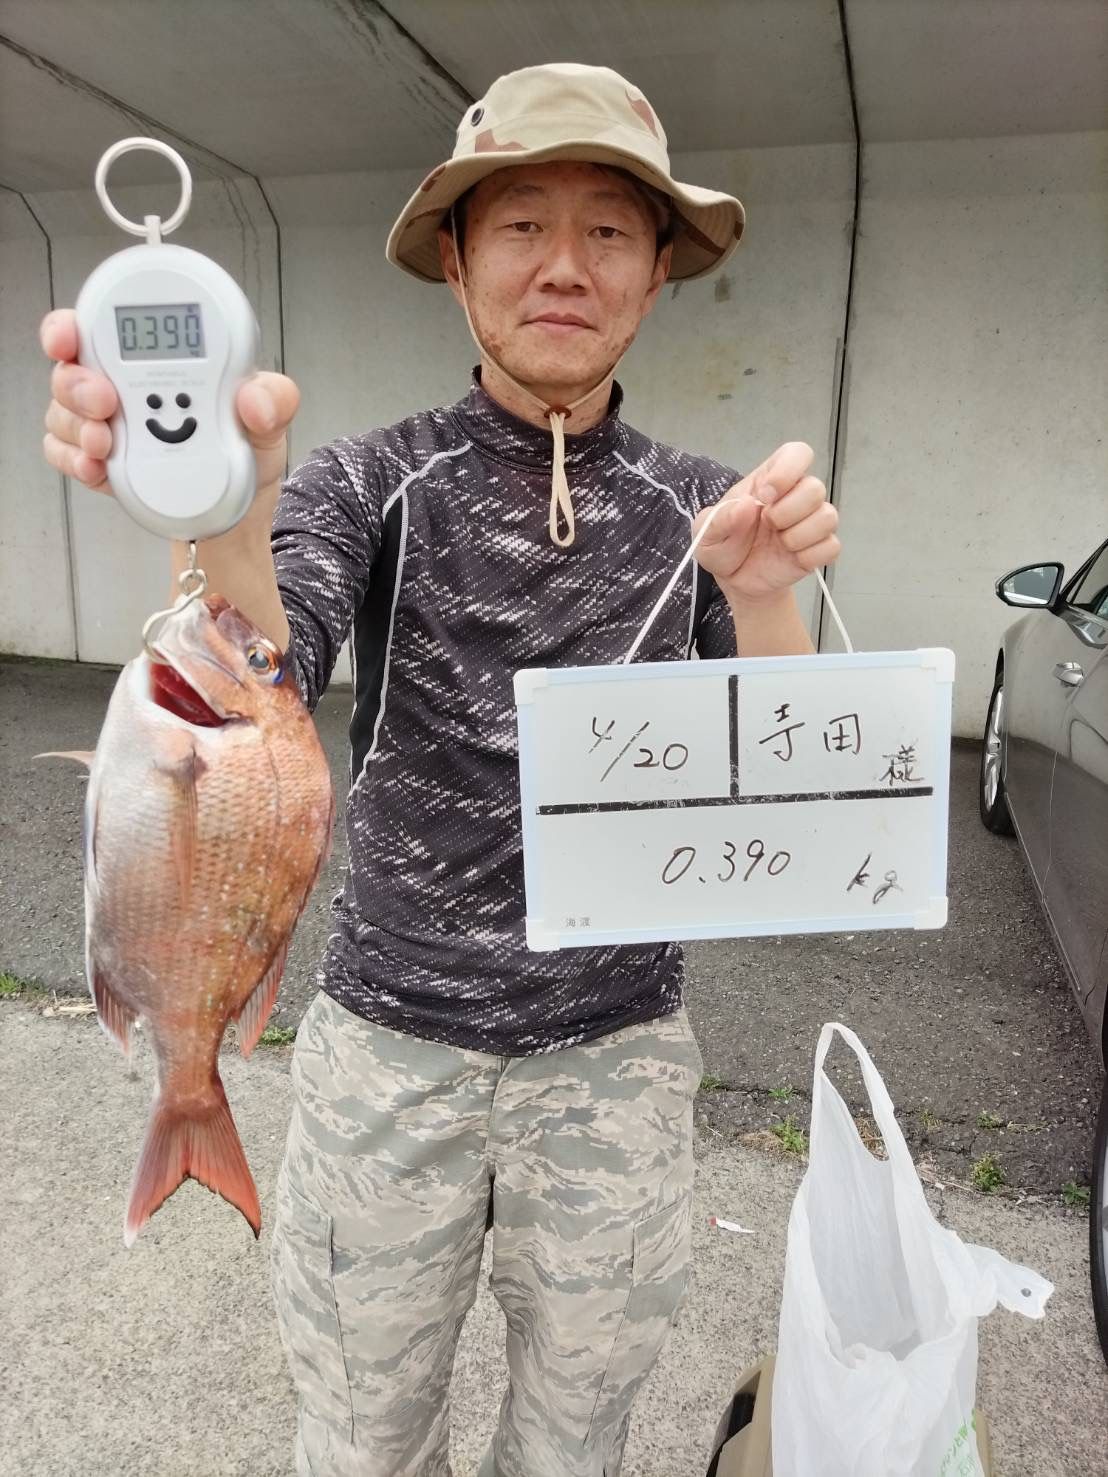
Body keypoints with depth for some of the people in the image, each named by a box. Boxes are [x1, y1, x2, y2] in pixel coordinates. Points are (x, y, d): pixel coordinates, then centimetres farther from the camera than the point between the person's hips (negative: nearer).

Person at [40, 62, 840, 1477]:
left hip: (617, 1057, 2)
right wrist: (223, 514, -46)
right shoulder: (371, 483, -8)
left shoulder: (703, 508, -4)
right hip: (391, 1043, -1)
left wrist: (764, 599, -31)